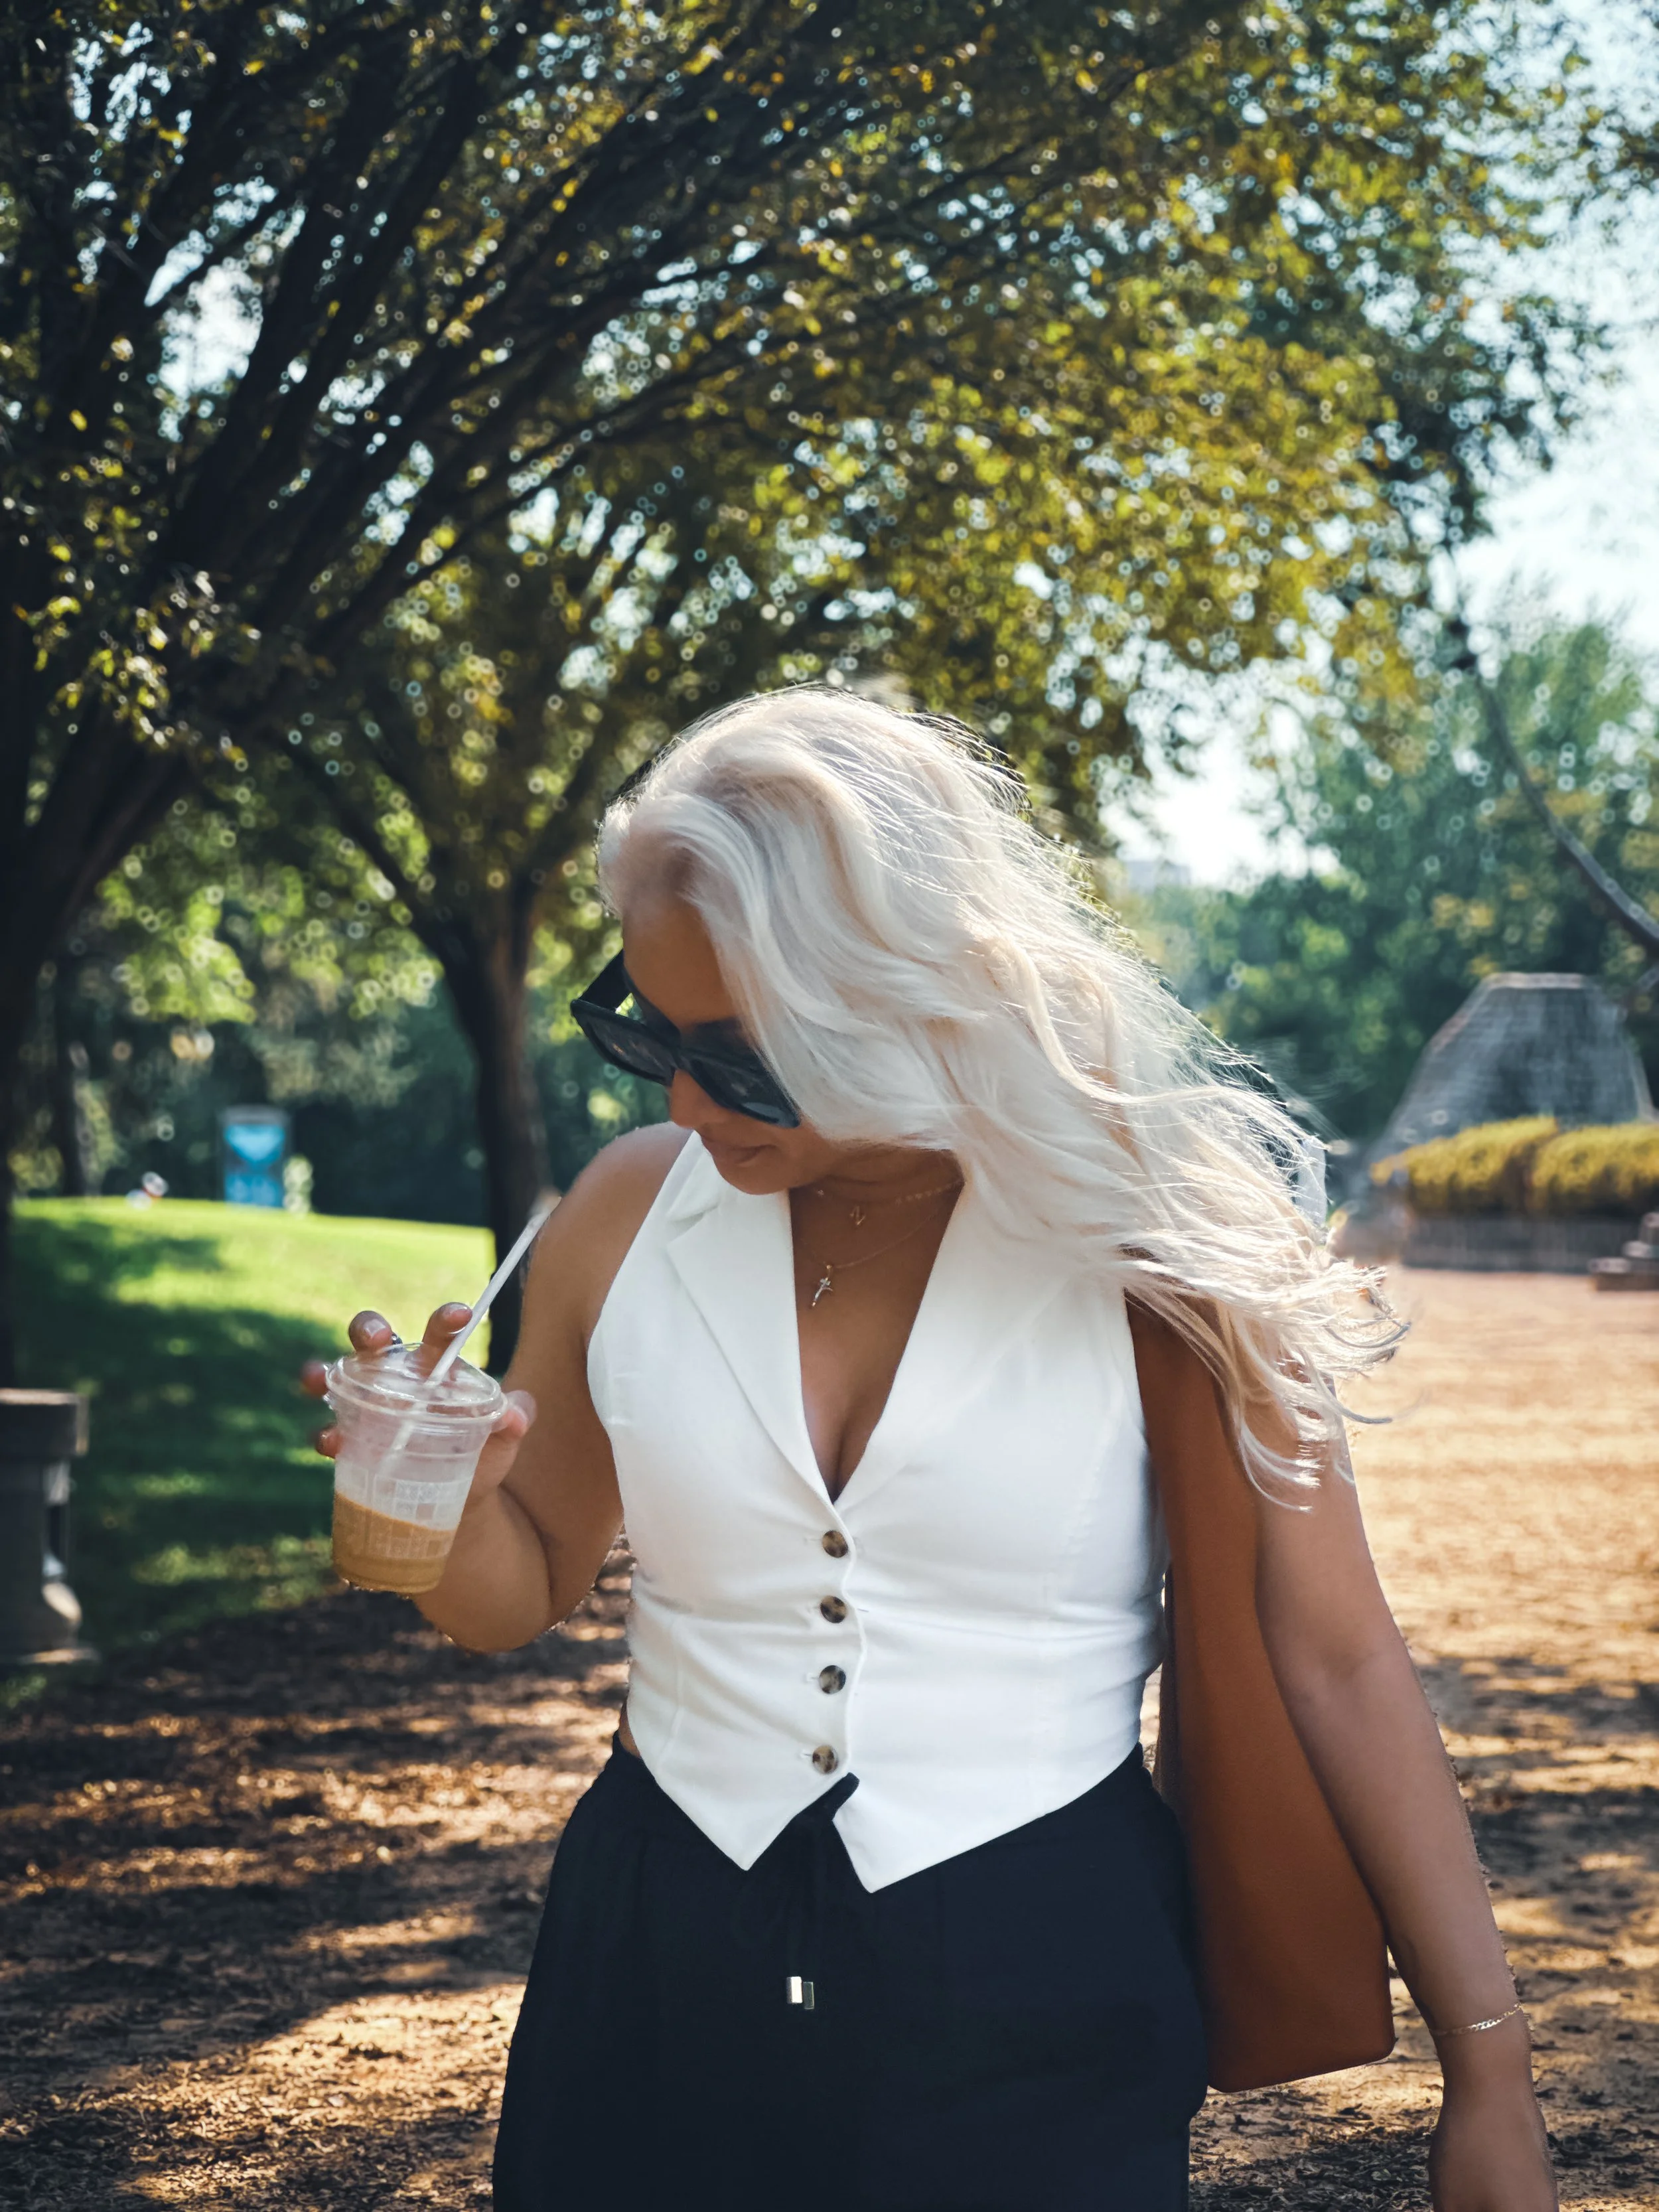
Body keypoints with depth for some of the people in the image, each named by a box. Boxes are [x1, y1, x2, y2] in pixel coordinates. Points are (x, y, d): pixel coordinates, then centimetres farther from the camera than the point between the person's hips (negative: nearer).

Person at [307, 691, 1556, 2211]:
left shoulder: (1149, 1231, -11)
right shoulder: (630, 1214, -2)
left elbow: (1337, 1661, -8)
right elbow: (518, 1596, 11)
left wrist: (1488, 2070, -8)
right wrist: (444, 1494, -12)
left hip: (1038, 2018, -3)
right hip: (662, 1976, 3)